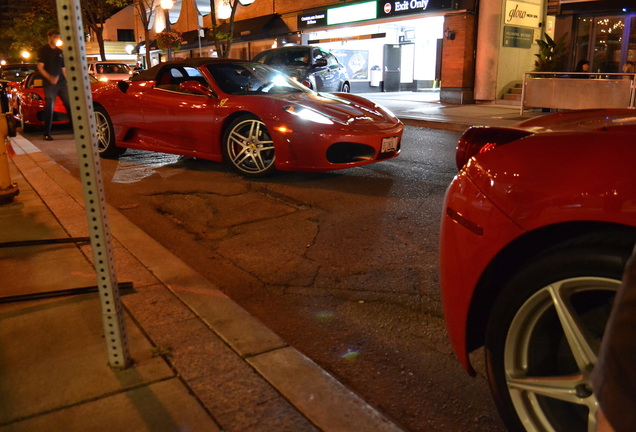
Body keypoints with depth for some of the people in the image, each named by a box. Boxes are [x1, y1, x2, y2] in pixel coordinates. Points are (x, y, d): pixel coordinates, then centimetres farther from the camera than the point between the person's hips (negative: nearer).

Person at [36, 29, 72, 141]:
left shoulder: (60, 52, 17)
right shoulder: (43, 50, 2)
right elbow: (40, 67, -6)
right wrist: (49, 78, -22)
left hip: (62, 82, 5)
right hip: (49, 84, -5)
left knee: (70, 105, 0)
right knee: (49, 108, -6)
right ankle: (47, 133, -2)